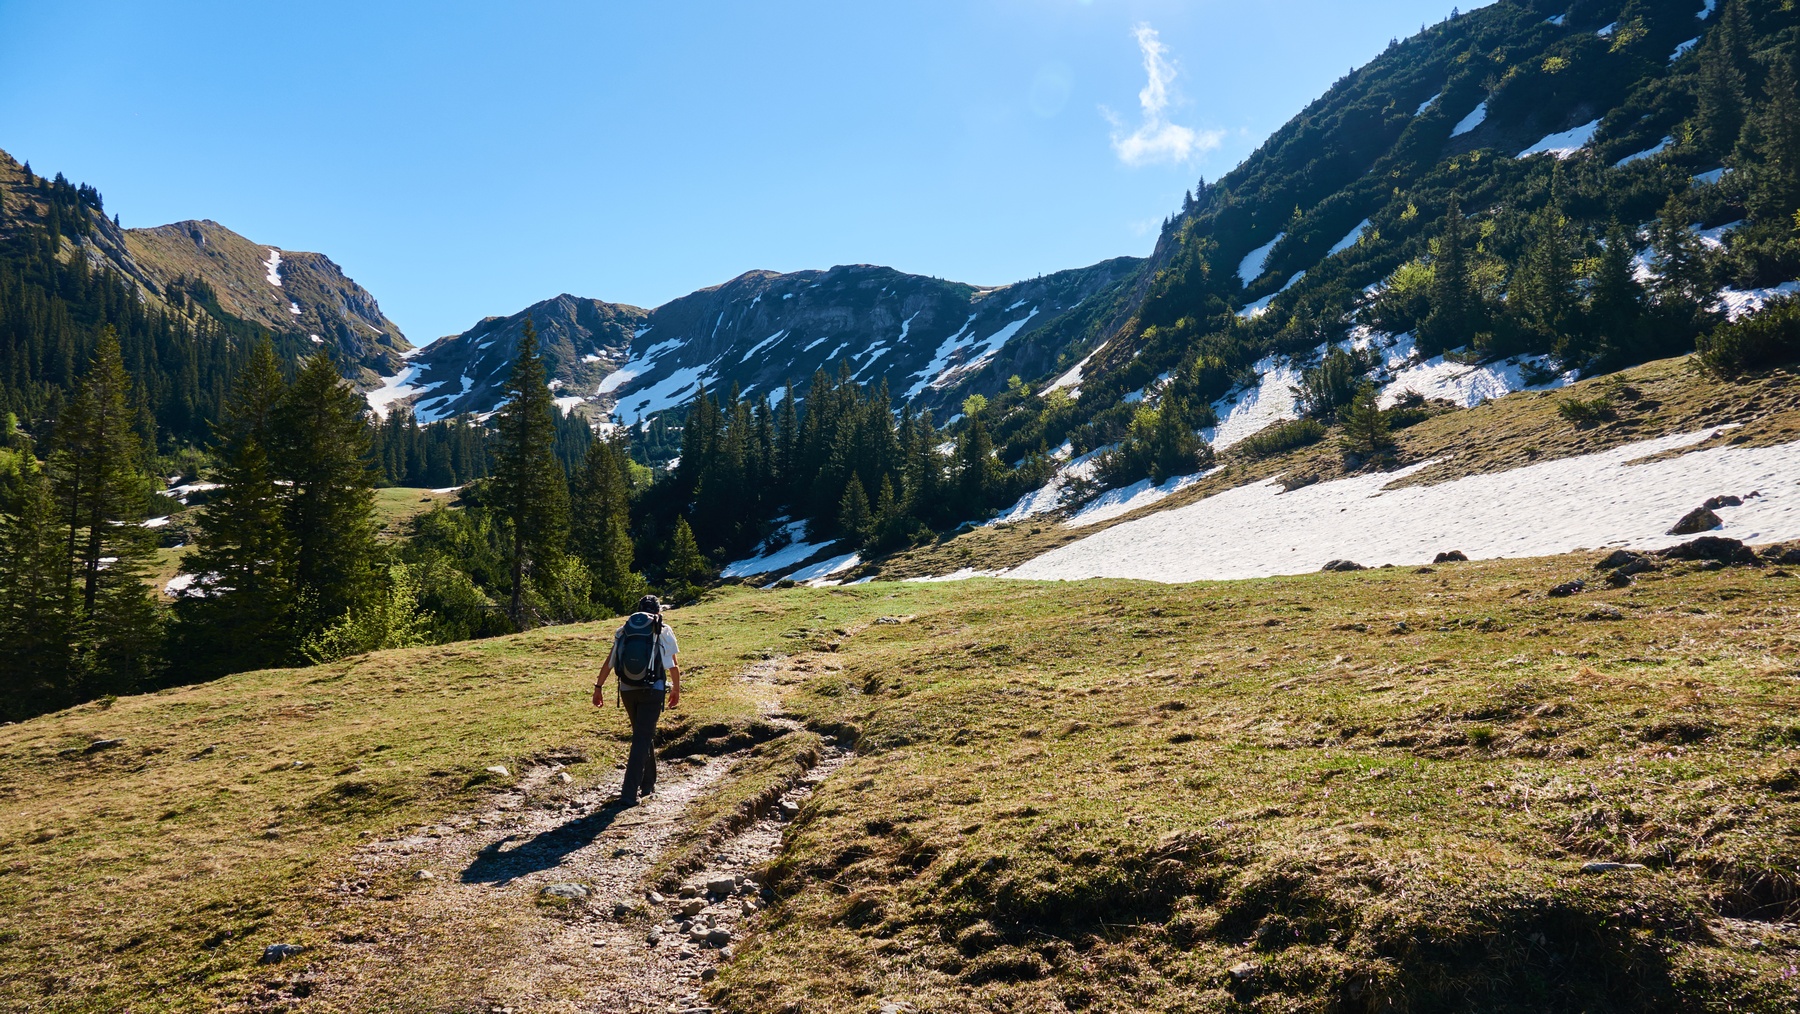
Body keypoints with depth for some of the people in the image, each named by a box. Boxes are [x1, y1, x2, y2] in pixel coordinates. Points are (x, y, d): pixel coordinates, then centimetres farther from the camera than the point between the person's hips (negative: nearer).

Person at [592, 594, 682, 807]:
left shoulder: (624, 630, 10)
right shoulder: (664, 631, 3)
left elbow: (609, 663, 6)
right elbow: (674, 665, 8)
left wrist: (598, 687, 11)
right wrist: (676, 690, 21)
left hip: (627, 690, 4)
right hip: (652, 691, -4)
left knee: (644, 735, 22)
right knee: (642, 739, -3)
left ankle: (648, 783, 33)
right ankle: (629, 793, -11)